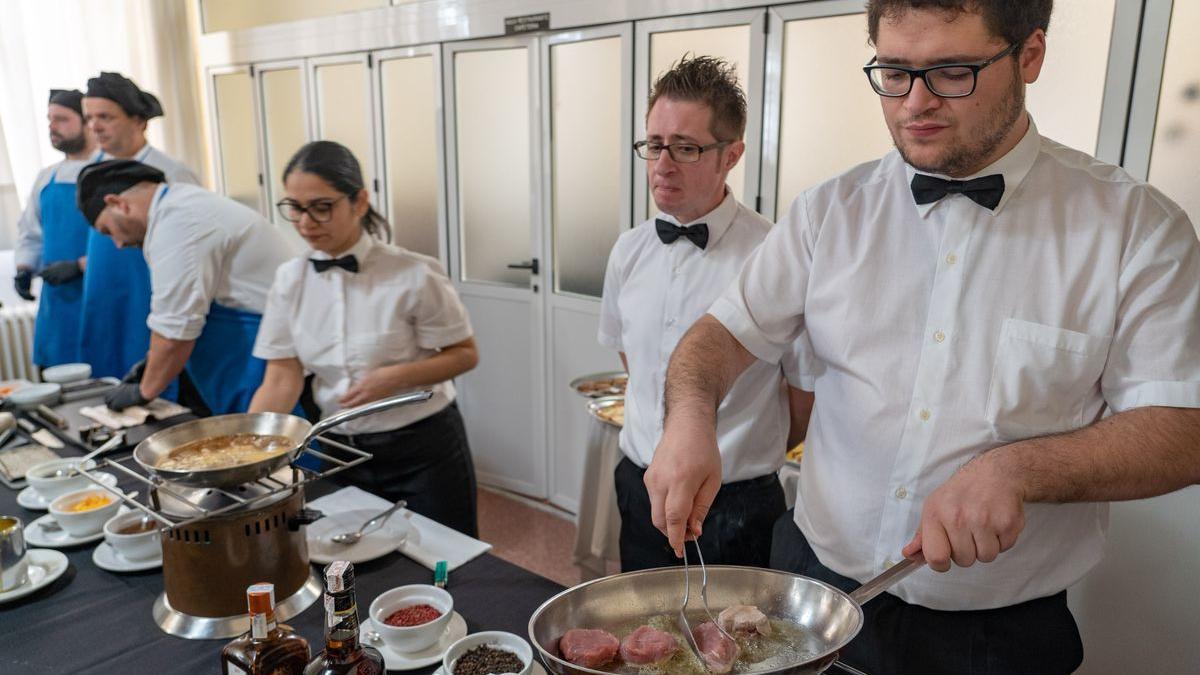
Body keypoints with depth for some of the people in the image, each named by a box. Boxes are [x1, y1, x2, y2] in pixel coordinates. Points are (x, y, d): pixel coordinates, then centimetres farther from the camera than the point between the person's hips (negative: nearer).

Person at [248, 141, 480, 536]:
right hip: (342, 454, 4)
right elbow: (282, 380, -4)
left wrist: (396, 377, -23)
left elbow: (465, 354, -8)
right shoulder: (290, 280, -3)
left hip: (423, 449, -3)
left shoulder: (413, 275, -16)